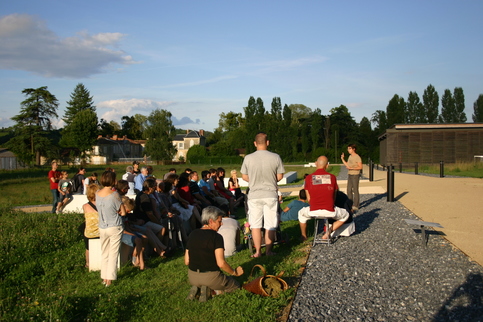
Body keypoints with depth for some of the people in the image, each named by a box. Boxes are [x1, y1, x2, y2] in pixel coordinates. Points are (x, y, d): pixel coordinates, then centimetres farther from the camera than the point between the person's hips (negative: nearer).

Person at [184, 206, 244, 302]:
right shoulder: (216, 237, -16)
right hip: (210, 277, -6)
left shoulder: (192, 235, 2)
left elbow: (186, 262, 5)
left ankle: (197, 288, 5)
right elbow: (221, 263, -21)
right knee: (235, 286, 18)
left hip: (192, 278, 6)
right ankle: (210, 290, -5)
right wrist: (234, 272, -4)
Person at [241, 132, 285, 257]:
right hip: (271, 195, 0)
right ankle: (268, 251, 12)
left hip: (254, 195, 1)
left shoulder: (248, 158, -6)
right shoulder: (275, 157, -7)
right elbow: (279, 177, -1)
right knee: (270, 226, 8)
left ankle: (258, 252, 13)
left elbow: (244, 177, 3)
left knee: (255, 225, 9)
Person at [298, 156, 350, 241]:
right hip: (330, 211, -1)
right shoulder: (332, 177, 2)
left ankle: (304, 237, 40)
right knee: (345, 215, 28)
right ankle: (329, 231, 13)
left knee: (301, 213, 33)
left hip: (313, 211, 1)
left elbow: (308, 199, 6)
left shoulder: (308, 178, 1)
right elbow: (334, 197, 10)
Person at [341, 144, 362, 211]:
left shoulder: (357, 157, -12)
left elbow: (360, 167, -16)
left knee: (355, 190, -4)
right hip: (350, 175, 8)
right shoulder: (350, 156, 13)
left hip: (355, 175, -8)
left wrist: (351, 168, -22)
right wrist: (342, 159, 9)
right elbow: (347, 165, 17)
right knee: (349, 190, 10)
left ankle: (355, 206, 2)